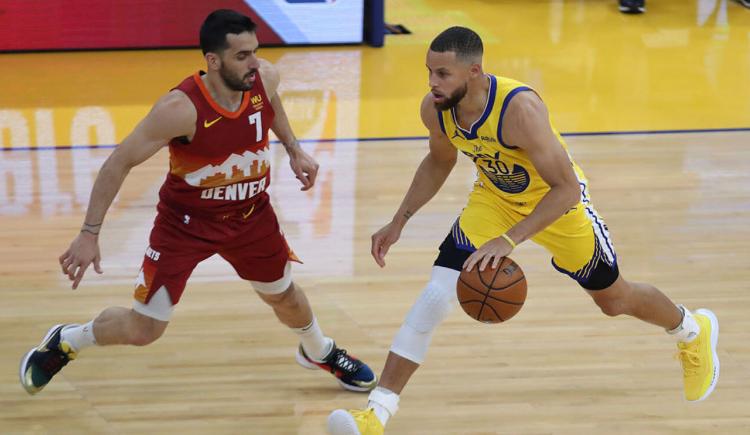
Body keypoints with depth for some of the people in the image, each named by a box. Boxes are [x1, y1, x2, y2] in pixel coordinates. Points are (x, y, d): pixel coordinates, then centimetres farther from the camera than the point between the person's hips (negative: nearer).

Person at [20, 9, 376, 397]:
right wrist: (90, 233, -27)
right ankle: (64, 343, 28)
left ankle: (320, 352, 56)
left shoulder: (265, 78, -18)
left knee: (283, 295, 23)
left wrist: (293, 148, 5)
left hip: (251, 214, 5)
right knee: (142, 329, -1)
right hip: (186, 221, -4)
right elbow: (119, 163, -26)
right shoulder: (181, 109, -34)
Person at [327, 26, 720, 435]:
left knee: (614, 299, 16)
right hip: (494, 198, 4)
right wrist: (399, 222, -1)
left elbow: (567, 189, -36)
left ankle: (693, 330, 49)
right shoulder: (434, 108, -20)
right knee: (437, 292, -14)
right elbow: (439, 162, 4)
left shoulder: (519, 108, -39)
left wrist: (509, 240, -44)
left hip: (558, 199, -4)